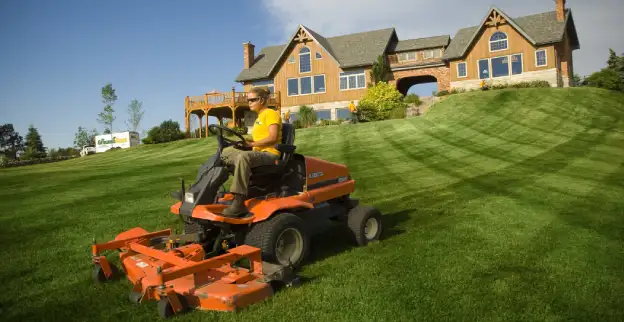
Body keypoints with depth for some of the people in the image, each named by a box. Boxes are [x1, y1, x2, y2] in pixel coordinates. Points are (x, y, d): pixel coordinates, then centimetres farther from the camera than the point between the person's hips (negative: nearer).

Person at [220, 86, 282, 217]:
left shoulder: (271, 114, -4)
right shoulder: (259, 117, 25)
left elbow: (272, 138, -17)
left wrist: (252, 144, -18)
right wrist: (247, 142, 3)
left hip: (270, 154, -10)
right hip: (259, 153, 10)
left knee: (243, 156, -39)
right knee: (225, 152, 3)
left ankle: (239, 202, -44)